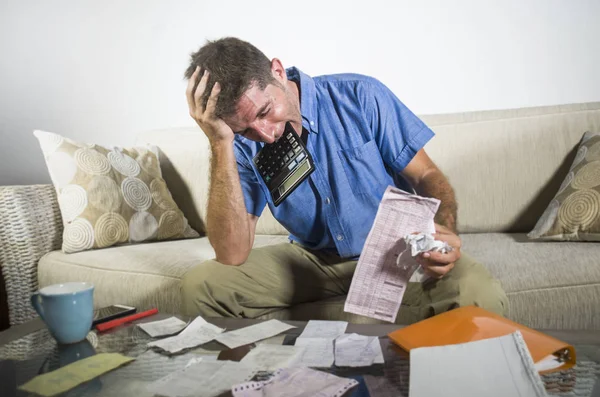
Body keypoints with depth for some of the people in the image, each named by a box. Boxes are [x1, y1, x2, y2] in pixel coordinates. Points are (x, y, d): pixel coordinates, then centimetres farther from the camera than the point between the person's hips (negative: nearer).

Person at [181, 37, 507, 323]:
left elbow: (426, 176, -5)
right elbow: (232, 255, -20)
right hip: (312, 260, 1)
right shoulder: (243, 145, -9)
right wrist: (220, 144, -26)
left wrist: (445, 231, -28)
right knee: (200, 285, -18)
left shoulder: (361, 97, -13)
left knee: (484, 299, -30)